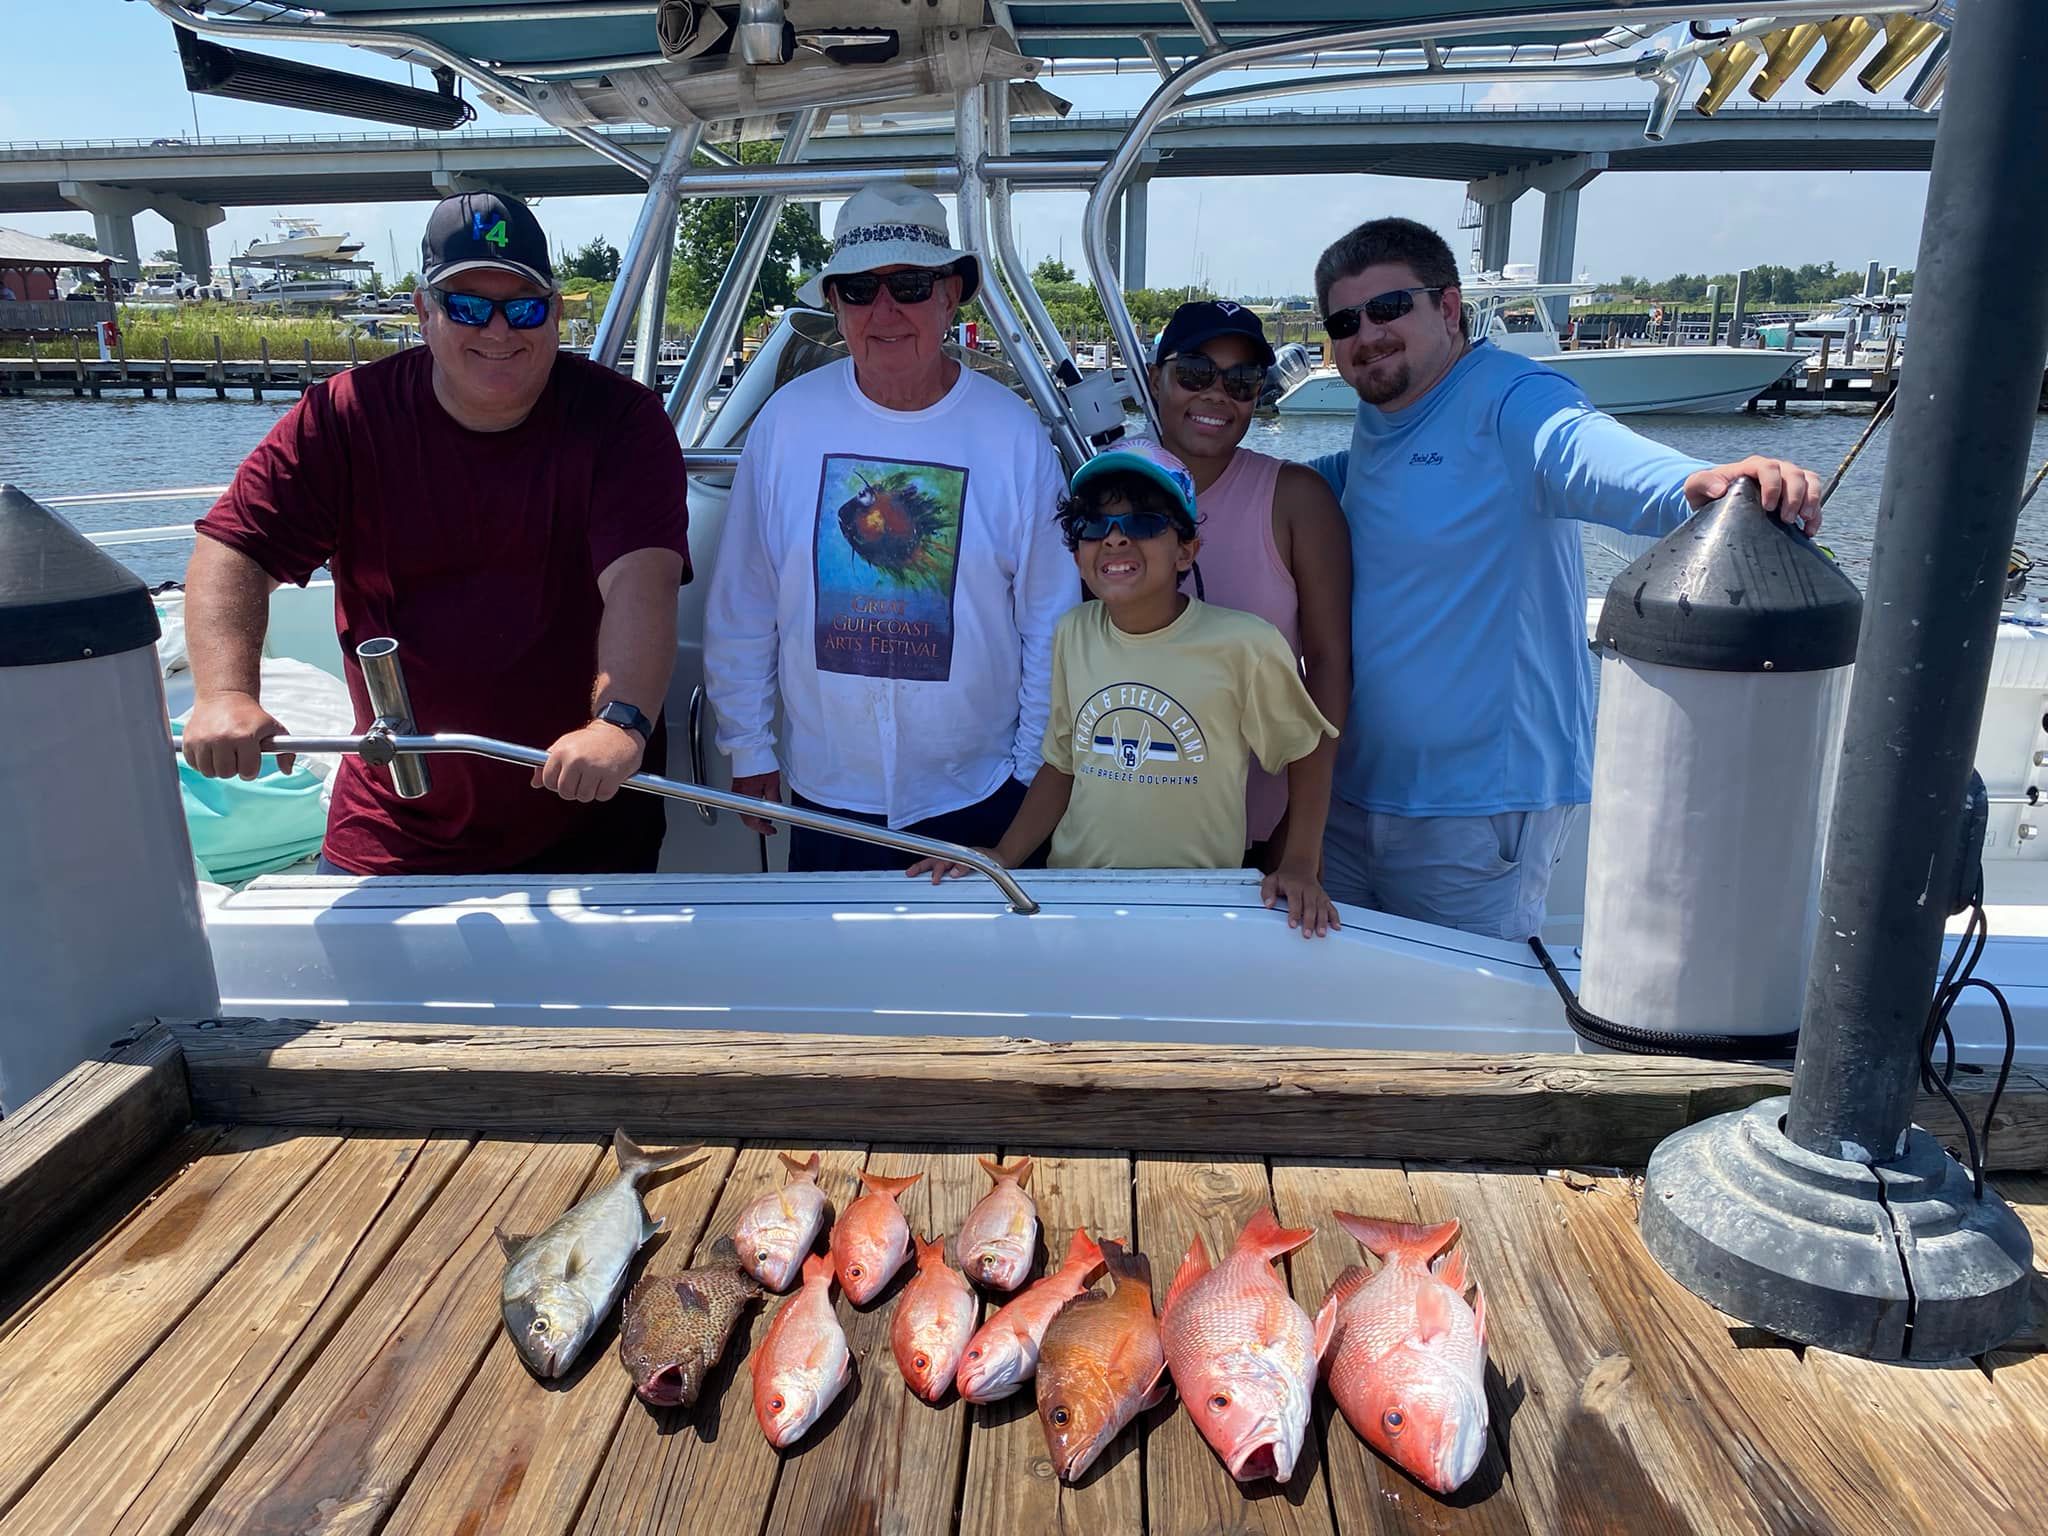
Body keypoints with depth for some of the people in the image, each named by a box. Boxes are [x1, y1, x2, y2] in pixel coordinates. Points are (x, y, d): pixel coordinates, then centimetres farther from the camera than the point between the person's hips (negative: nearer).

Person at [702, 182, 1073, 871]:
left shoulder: (1014, 433, -8)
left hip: (977, 795, 0)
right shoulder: (787, 420, -6)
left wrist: (1038, 771, 0)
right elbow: (742, 606, 1)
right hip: (825, 793, 1)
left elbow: (1051, 620, -2)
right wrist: (748, 748, 4)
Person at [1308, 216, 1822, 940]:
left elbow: (1587, 450, -36)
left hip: (1475, 807, -8)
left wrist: (1697, 482, -56)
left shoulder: (1510, 401, -15)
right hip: (1351, 785, 8)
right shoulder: (1375, 423, 9)